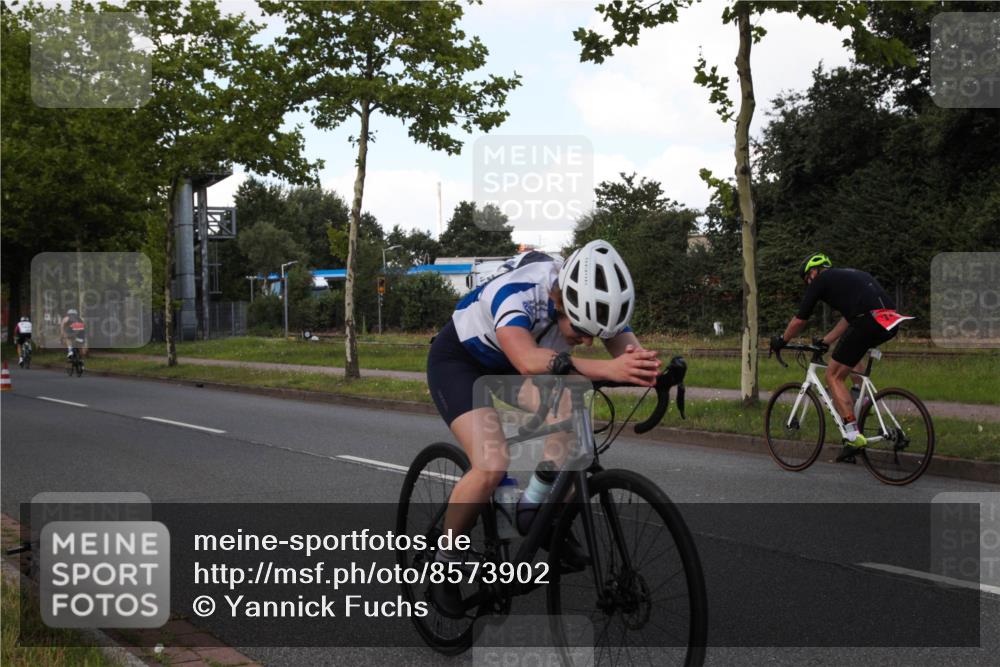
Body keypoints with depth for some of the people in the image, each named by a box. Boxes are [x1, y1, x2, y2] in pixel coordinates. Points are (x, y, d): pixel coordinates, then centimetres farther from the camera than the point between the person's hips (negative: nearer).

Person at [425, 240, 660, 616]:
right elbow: (527, 361, -54)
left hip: (506, 368, 6)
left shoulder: (595, 298, -20)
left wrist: (647, 368, -51)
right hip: (457, 360, -6)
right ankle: (444, 567, -2)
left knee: (571, 408, -23)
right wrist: (606, 369, -65)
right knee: (492, 466, -25)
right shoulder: (518, 291, -38)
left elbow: (629, 350, -26)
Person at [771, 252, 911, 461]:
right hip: (890, 323, 8)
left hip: (868, 321, -8)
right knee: (850, 349, 37)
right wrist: (824, 342, 44)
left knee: (833, 375, 4)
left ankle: (853, 435, -6)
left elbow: (799, 320, 16)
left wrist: (781, 341, 31)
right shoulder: (848, 275, 32)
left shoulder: (821, 280, 11)